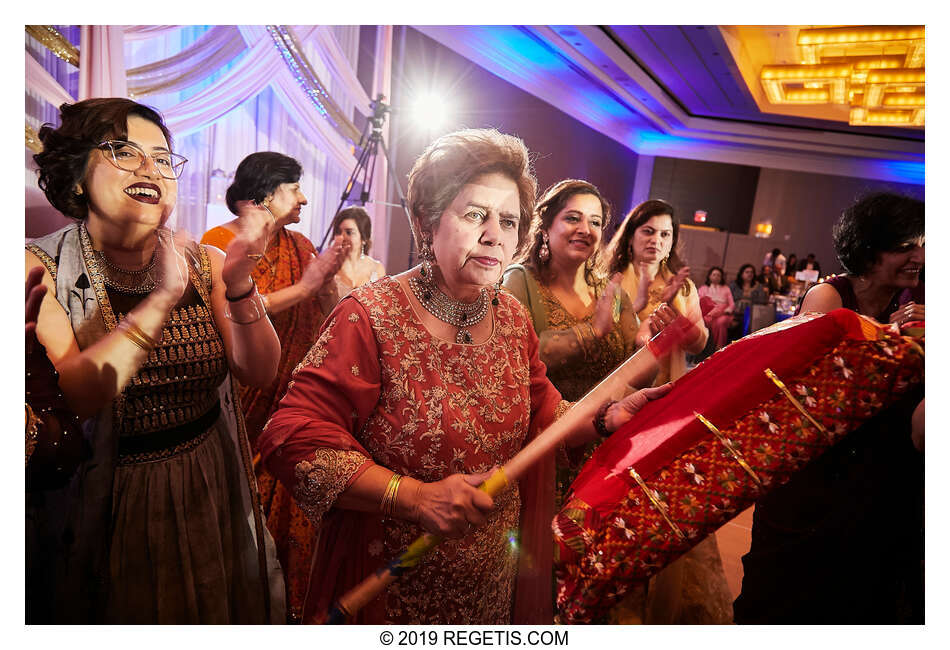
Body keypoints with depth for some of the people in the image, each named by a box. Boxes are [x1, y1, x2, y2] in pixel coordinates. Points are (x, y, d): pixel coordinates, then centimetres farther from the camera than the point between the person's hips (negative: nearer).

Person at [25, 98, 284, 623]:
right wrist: (160, 303, -32)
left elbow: (259, 373, -11)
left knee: (211, 610, 22)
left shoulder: (204, 263, -4)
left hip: (209, 496, 3)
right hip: (103, 506, -2)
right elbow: (62, 403, -24)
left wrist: (239, 287, -27)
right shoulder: (40, 269, -11)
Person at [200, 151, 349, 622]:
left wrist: (329, 278, -13)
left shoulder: (299, 246, 9)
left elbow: (329, 317, 5)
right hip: (238, 400, -3)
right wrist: (303, 286, -19)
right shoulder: (218, 242, -5)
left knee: (289, 505, 8)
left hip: (291, 397, 4)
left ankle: (292, 601, 24)